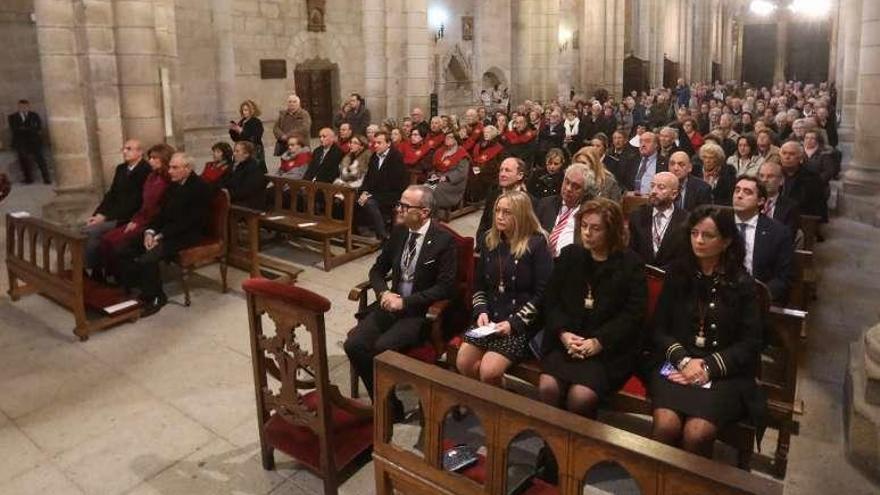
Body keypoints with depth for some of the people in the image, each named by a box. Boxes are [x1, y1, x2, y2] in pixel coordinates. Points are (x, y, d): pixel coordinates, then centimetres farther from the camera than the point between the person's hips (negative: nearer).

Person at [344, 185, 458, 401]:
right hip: (392, 304, 6)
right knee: (353, 344, -14)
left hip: (421, 312, -6)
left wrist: (405, 302, -19)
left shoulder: (444, 240, -11)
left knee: (381, 349, -26)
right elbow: (377, 270, 15)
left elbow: (445, 287, -15)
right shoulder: (399, 232, 7)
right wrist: (384, 293, -7)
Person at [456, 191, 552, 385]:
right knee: (463, 363, -10)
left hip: (522, 324, -5)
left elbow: (542, 293, -10)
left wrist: (513, 323, -16)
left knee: (489, 371, -21)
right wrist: (481, 312, -3)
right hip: (490, 319, 6)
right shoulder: (489, 240, 10)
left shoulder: (537, 244, -8)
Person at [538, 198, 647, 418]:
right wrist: (563, 332, -8)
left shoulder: (631, 264, 2)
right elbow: (551, 298, 9)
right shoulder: (569, 255, 12)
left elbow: (633, 314, -5)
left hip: (608, 349, -3)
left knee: (580, 397, -26)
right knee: (547, 387, -23)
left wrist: (599, 342, -14)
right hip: (566, 341, 3)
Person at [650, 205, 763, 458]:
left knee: (696, 434, -26)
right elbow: (659, 328, 6)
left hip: (725, 374, -1)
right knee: (665, 426, -27)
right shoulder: (677, 274, 9)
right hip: (677, 366, 1)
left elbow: (750, 344, 1)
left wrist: (709, 367, -12)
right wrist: (683, 360, -11)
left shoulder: (742, 284, 4)